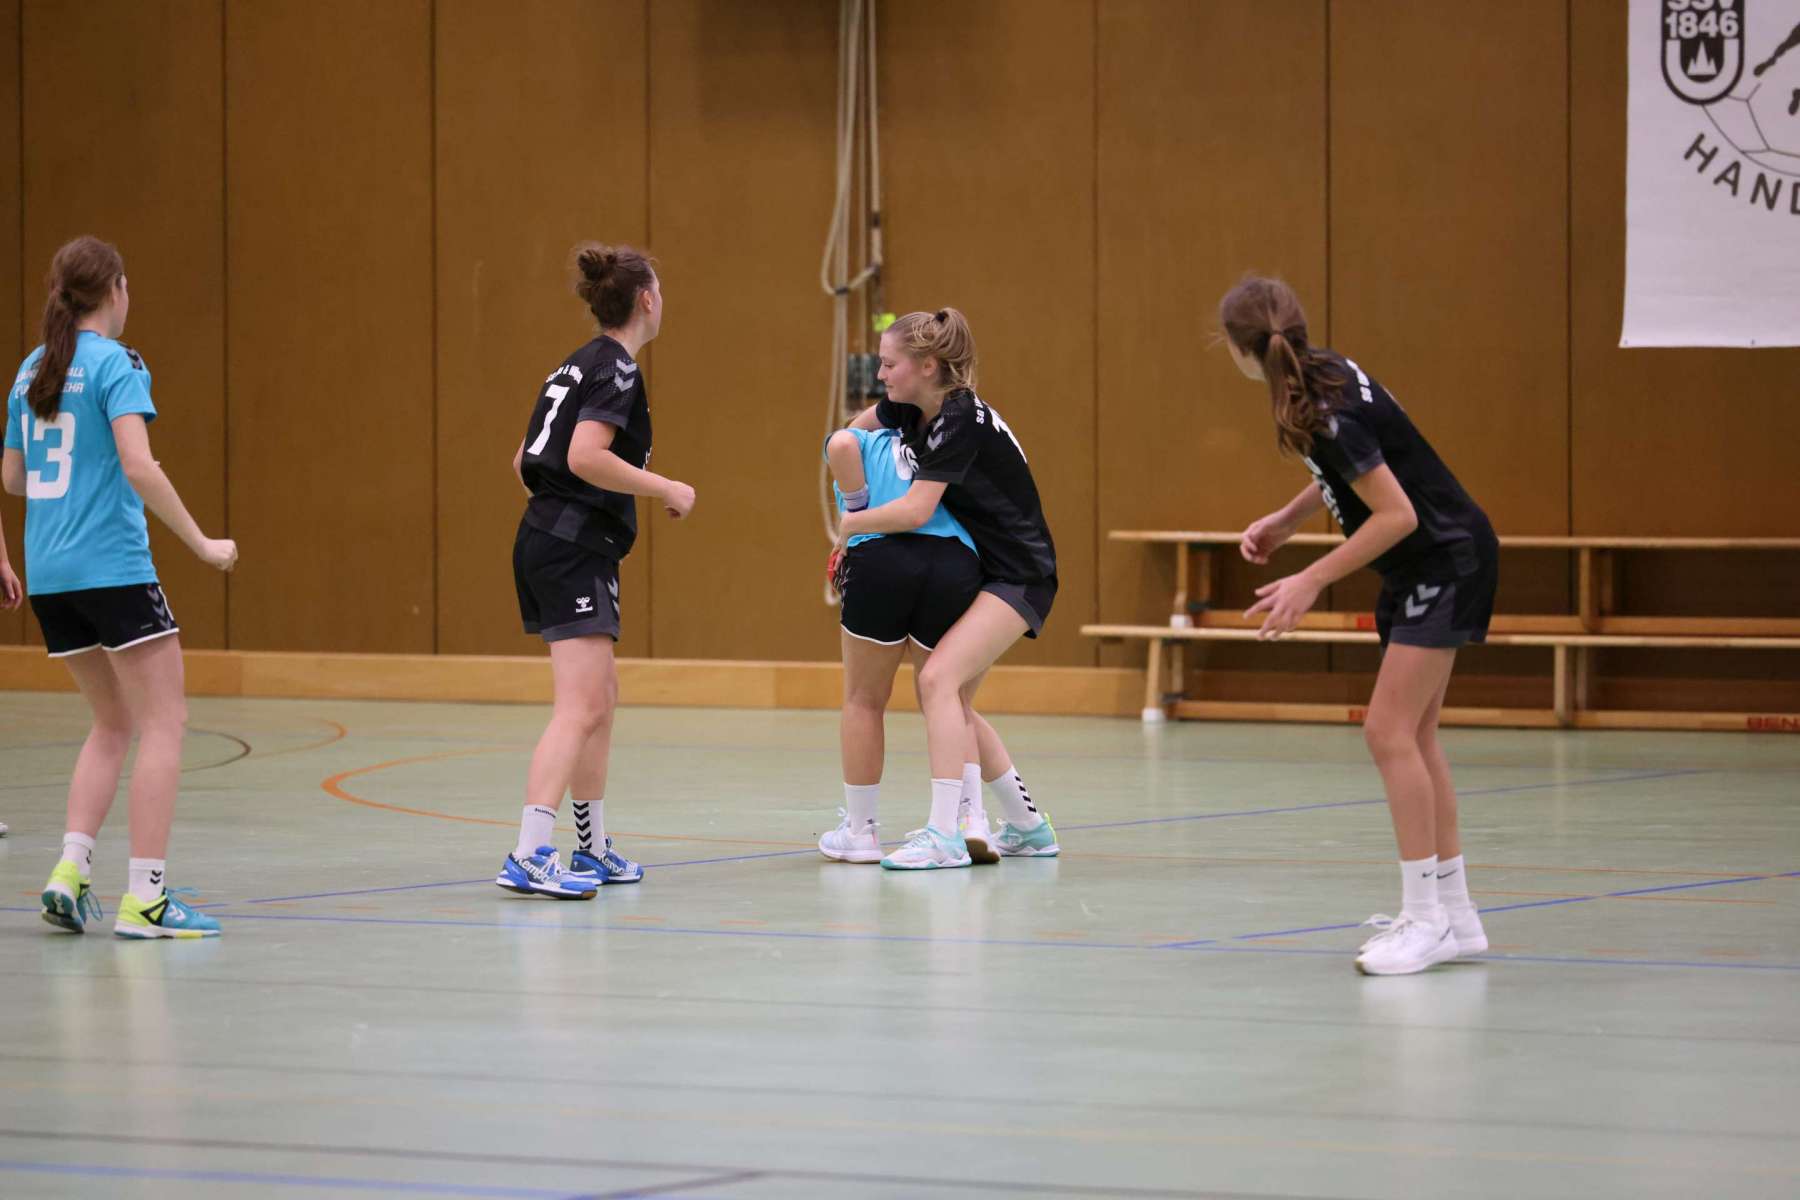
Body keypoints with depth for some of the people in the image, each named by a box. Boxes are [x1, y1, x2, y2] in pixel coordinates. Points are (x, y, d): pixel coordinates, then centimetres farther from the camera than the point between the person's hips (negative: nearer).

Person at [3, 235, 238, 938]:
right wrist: (202, 544, -15)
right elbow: (139, 465, -21)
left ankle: (70, 869, 4)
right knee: (163, 723, -1)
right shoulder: (115, 363, -9)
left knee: (114, 724, 18)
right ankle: (144, 896, -7)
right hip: (112, 566, -7)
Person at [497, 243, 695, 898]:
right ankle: (528, 857, -24)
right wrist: (666, 488, -15)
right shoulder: (617, 369, -11)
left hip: (545, 542, 10)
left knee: (602, 696, 18)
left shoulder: (579, 365, 16)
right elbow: (586, 455, -24)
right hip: (576, 549, -10)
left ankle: (592, 849, 26)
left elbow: (525, 461, 19)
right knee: (580, 708, -15)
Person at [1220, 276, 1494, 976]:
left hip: (1446, 563, -10)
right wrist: (1288, 519, 12)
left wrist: (1311, 582, -21)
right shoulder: (1322, 375, 1)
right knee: (1414, 736, 12)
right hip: (1430, 567, 10)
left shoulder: (1327, 413, -27)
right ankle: (1454, 912, 17)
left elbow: (1396, 515, -25)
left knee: (1390, 731, -13)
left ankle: (1426, 918, -11)